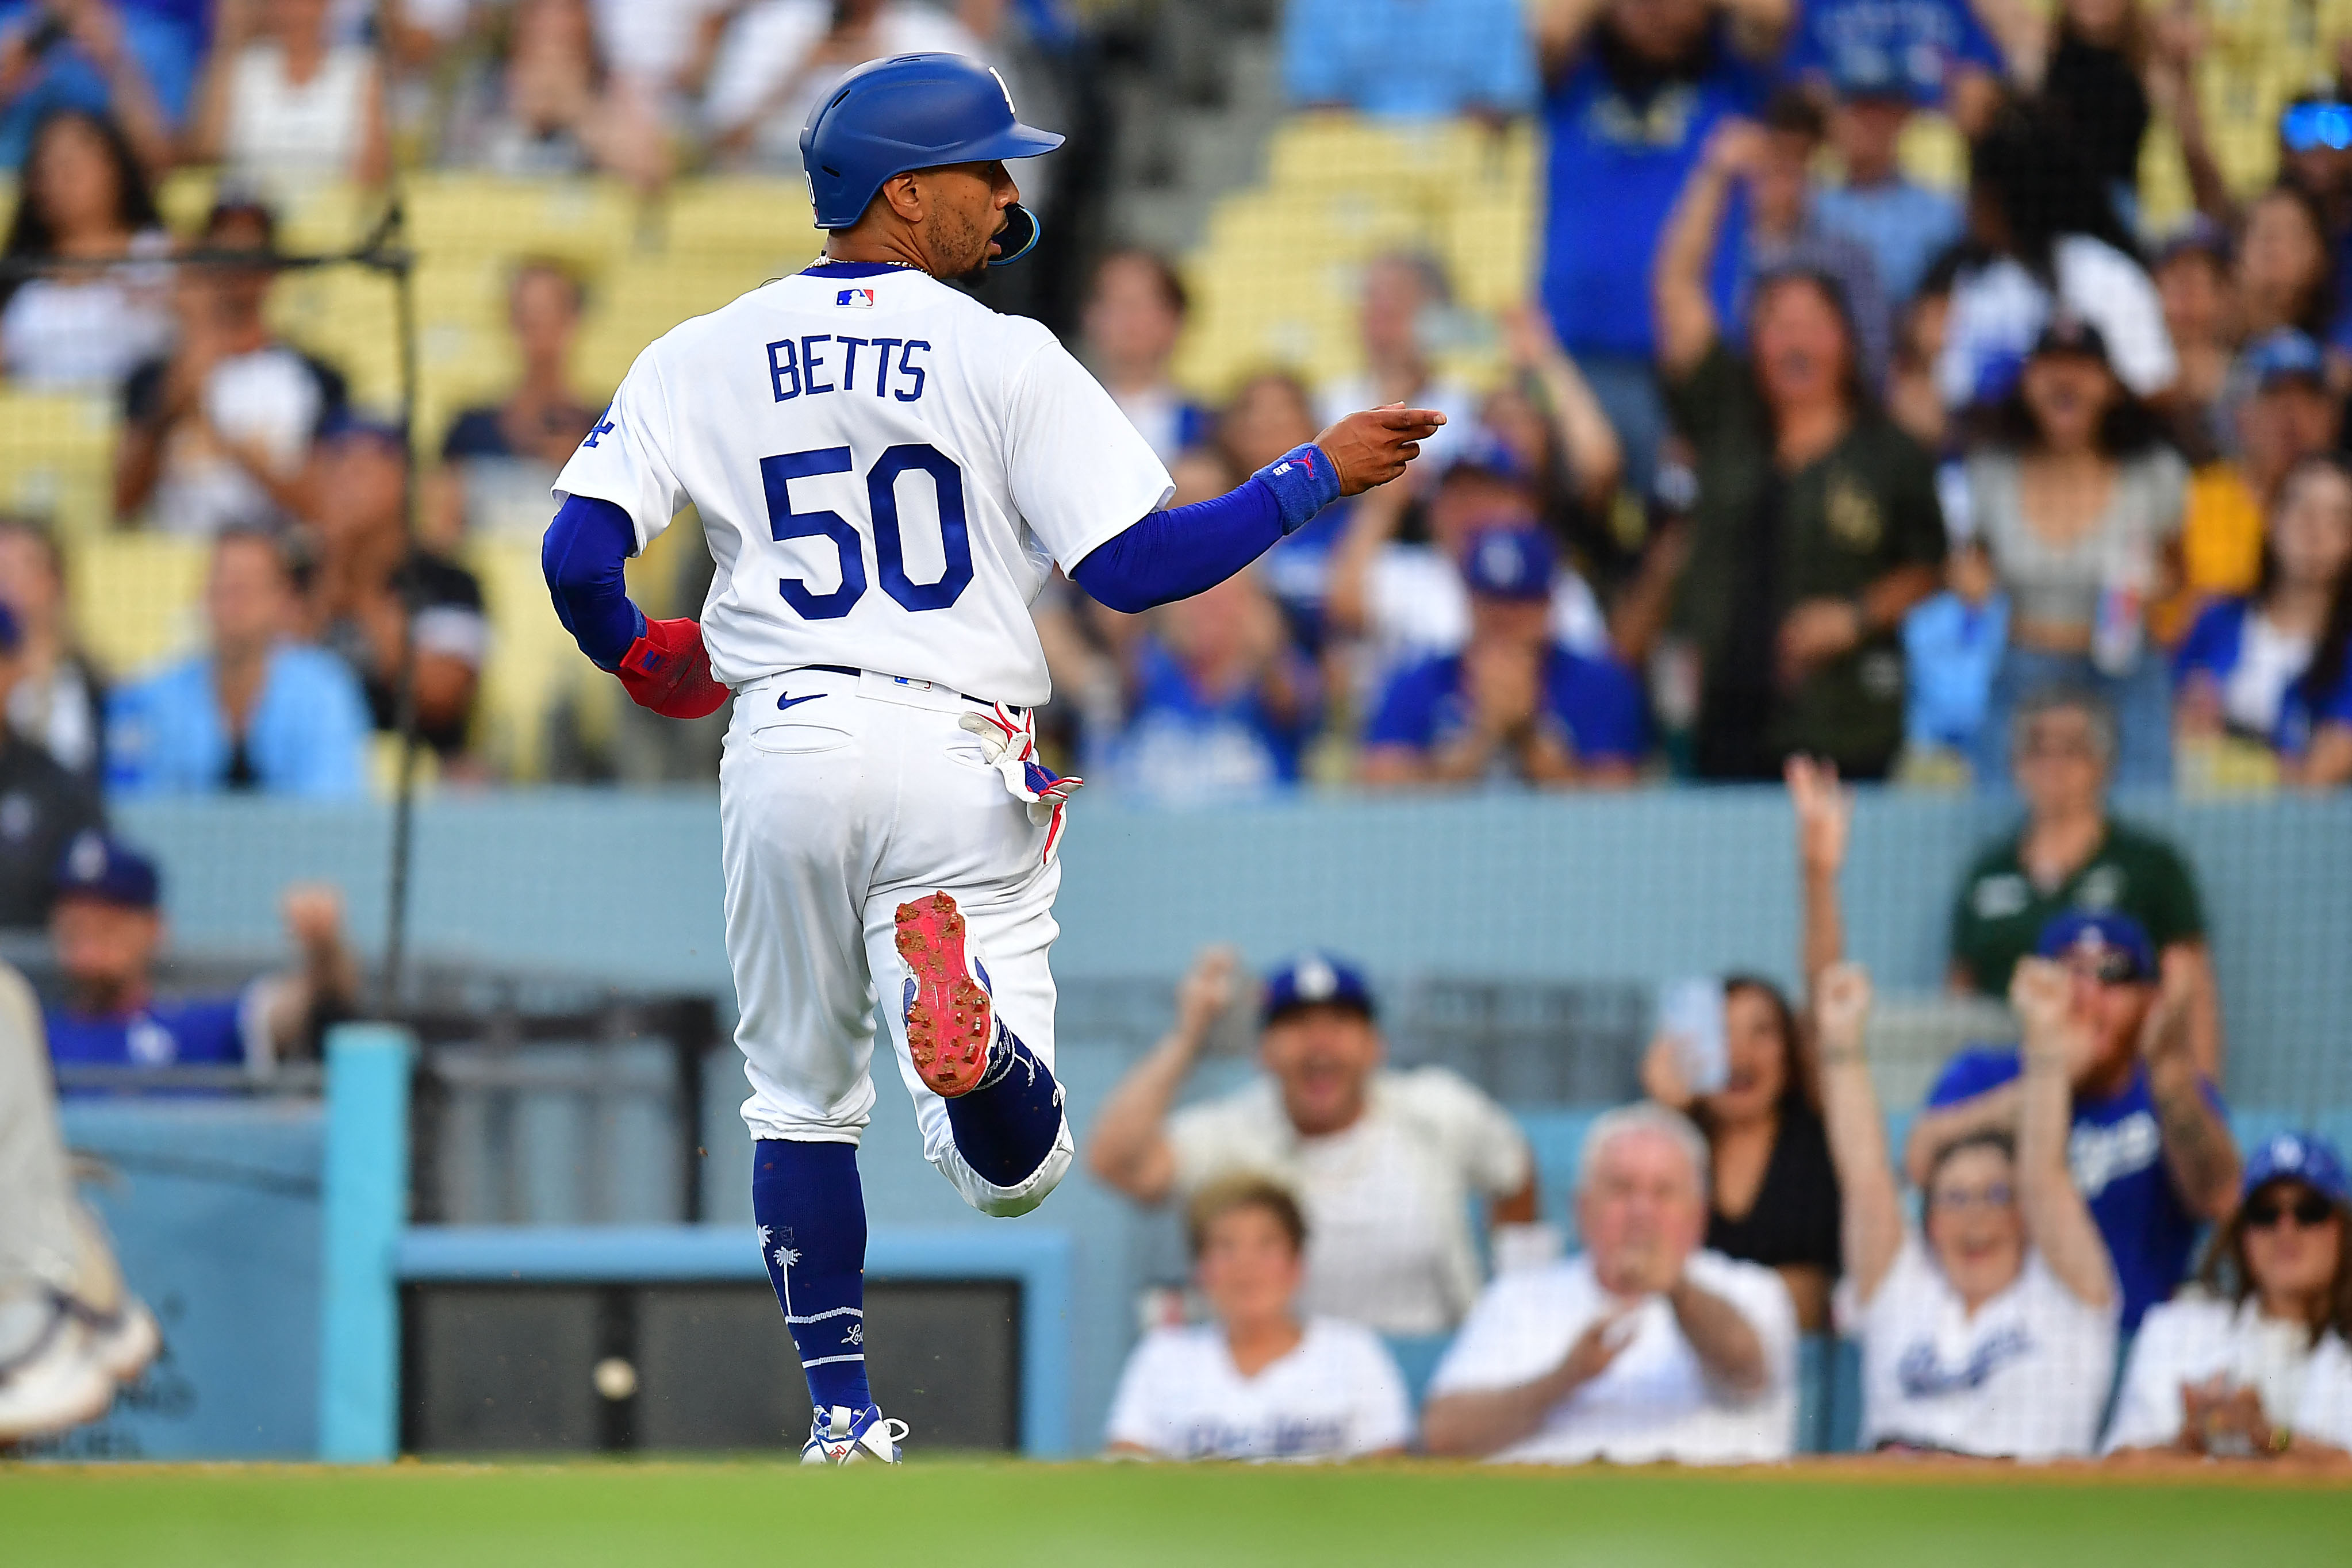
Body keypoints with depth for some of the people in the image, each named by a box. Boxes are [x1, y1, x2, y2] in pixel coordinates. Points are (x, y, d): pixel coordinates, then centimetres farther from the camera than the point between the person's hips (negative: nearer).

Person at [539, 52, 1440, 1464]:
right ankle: (971, 1028, -37)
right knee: (1016, 1169, -3)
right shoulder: (1002, 357, -2)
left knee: (806, 1102, 21)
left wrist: (639, 659, 21)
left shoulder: (702, 358, 6)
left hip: (786, 750, 3)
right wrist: (1318, 479, 1)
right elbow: (1136, 566, -9)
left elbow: (580, 555, 0)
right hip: (957, 754, -3)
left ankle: (841, 1412, 16)